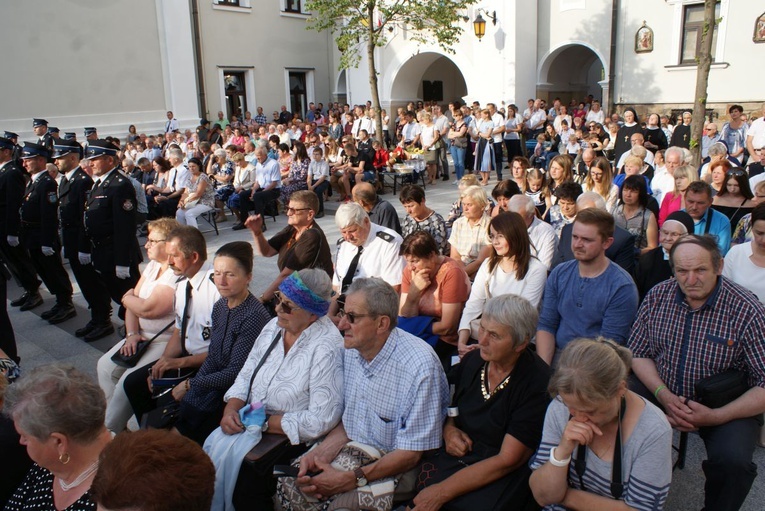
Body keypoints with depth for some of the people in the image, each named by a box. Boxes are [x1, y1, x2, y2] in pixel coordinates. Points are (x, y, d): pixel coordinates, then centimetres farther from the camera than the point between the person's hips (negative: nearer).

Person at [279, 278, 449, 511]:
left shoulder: (420, 366, -23)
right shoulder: (352, 350, 0)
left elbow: (411, 453, -18)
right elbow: (349, 421, 9)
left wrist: (352, 479, -21)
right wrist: (321, 452, -8)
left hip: (397, 466, -6)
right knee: (288, 487, -9)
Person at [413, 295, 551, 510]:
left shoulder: (537, 384, -15)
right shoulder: (472, 360, 1)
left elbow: (507, 460, -16)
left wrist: (442, 492, -18)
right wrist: (448, 430, -4)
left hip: (498, 477, -4)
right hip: (453, 458, 4)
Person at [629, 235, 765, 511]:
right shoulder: (658, 296, -5)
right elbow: (638, 352, 3)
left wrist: (716, 416, -24)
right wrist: (663, 395, -13)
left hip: (724, 404, -3)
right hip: (661, 392, 3)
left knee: (733, 461, -30)